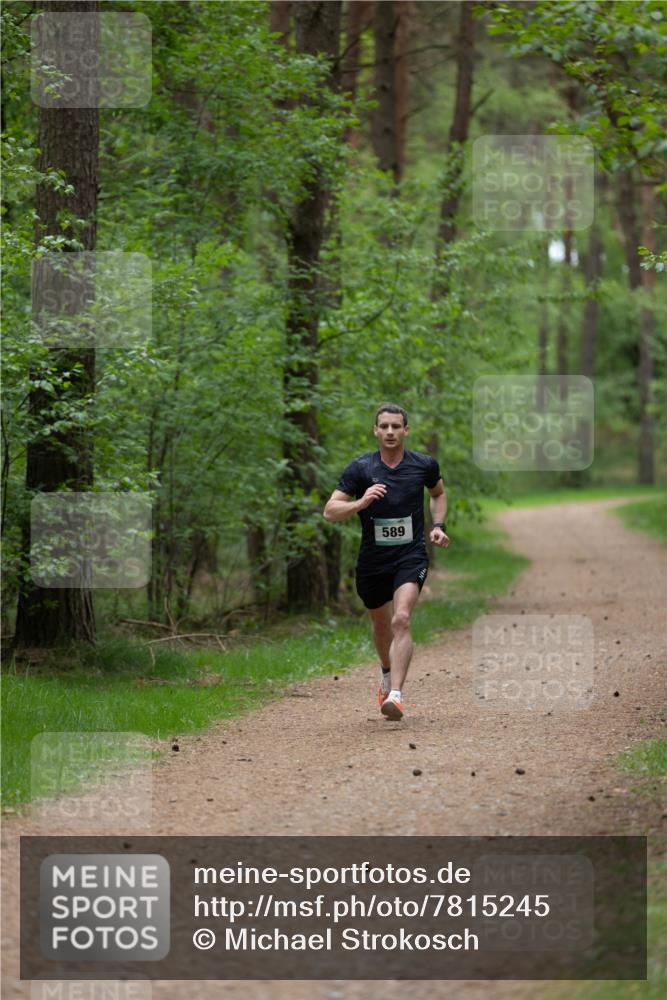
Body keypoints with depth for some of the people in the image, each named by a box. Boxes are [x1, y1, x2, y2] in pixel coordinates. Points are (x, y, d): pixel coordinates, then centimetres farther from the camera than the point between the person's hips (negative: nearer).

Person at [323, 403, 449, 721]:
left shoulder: (424, 465, -1)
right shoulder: (360, 468, -6)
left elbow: (438, 493, 22)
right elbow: (330, 512, -8)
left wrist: (438, 526, 6)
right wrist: (361, 502, -25)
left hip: (411, 555, -2)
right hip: (372, 560, 2)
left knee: (401, 619, -23)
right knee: (381, 624, 20)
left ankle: (396, 695, -31)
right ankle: (387, 673, 51)